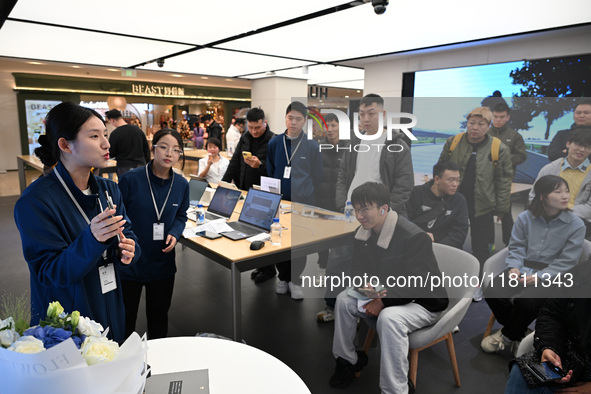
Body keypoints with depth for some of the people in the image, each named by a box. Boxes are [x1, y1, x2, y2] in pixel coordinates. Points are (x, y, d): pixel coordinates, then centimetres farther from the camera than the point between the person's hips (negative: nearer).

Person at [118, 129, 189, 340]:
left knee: (159, 314, 21)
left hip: (162, 263, 3)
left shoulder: (181, 184, -3)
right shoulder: (130, 179, -16)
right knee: (125, 317, 15)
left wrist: (174, 234, -10)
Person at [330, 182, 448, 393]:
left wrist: (383, 302, -29)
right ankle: (347, 360, 14)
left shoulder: (414, 237, -27)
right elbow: (359, 269, 3)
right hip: (384, 296, 8)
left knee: (389, 318, -36)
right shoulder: (362, 233, -2)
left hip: (423, 303, -7)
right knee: (344, 299, -6)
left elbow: (418, 286, -27)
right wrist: (365, 285, -21)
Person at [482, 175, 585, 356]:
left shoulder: (576, 224, -3)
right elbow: (516, 247, 8)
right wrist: (514, 267, -12)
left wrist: (539, 277, -16)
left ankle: (507, 336, 2)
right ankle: (517, 332, 9)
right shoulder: (525, 217, 5)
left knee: (526, 300, -31)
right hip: (523, 270, 3)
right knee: (492, 293, -21)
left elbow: (567, 262, -5)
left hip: (551, 277, -3)